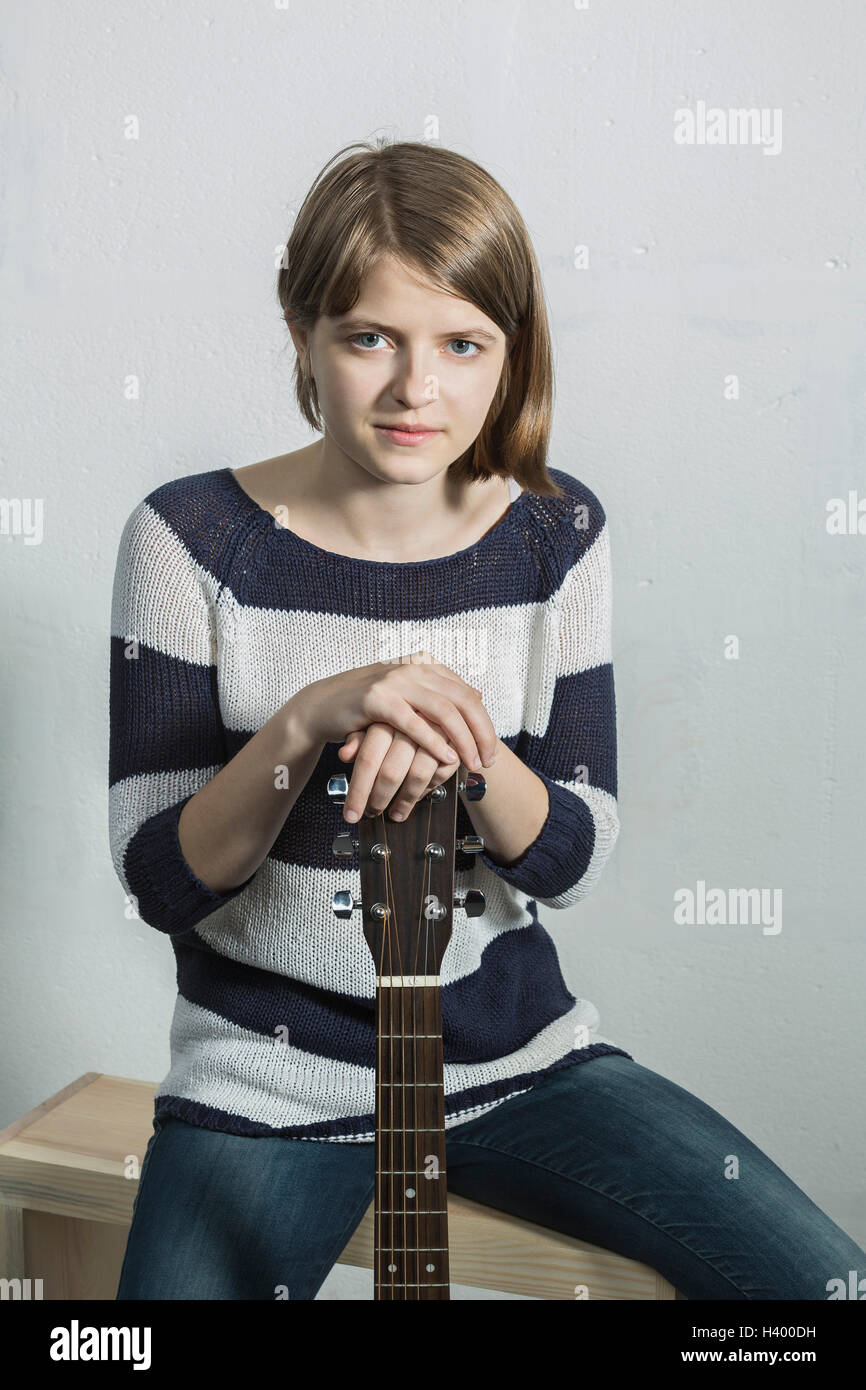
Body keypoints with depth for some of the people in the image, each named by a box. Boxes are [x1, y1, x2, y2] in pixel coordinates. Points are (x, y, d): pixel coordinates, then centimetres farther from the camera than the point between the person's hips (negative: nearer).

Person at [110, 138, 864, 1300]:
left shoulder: (556, 533, -3)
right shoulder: (192, 538, -11)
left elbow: (576, 859, -4)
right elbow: (159, 883, -12)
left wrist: (466, 752, -25)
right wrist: (303, 726, -29)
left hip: (519, 1053, 3)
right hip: (265, 1081, -2)